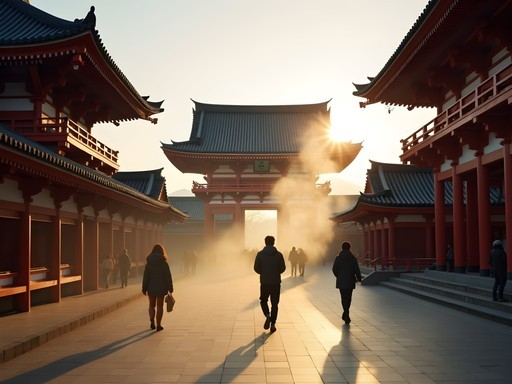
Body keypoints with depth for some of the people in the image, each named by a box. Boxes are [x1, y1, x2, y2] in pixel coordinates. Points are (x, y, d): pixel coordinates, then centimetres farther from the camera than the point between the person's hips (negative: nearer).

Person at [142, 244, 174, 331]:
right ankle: (158, 325, 8)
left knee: (152, 305, 16)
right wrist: (170, 288, 3)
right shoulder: (164, 263, -6)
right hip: (161, 288, -1)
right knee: (160, 306, 8)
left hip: (151, 288, 1)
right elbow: (168, 277, -5)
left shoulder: (149, 263, -3)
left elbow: (145, 277, -3)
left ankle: (152, 321, -2)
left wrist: (144, 289, 3)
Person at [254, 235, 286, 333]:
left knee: (263, 301, 19)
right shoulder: (279, 254, -3)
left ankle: (267, 316, -6)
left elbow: (256, 268, -3)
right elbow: (283, 268, 1)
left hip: (264, 282, 0)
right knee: (274, 304, 9)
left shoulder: (260, 254, -5)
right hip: (276, 282, 0)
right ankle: (273, 324, 5)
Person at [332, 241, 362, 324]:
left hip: (341, 282, 0)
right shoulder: (353, 258, -5)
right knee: (348, 298, 15)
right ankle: (346, 314, 20)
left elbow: (334, 269, -3)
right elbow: (357, 270, -6)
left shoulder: (338, 258, -4)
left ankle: (346, 315, -7)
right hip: (350, 282, 0)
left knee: (344, 298, 5)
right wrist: (358, 278, 9)